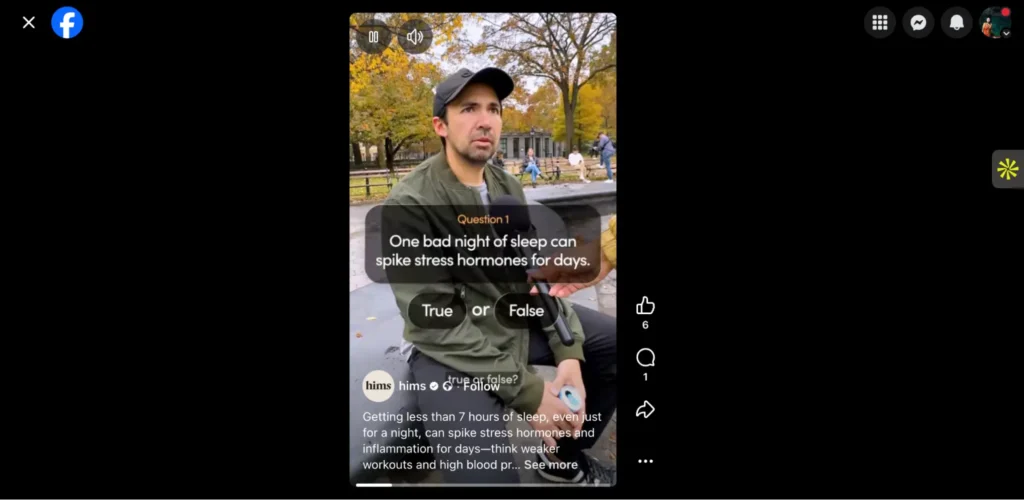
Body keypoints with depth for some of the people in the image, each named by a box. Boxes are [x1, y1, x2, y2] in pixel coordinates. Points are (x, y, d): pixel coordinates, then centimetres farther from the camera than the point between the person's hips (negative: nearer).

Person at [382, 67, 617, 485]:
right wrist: (528, 391, -27)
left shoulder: (508, 188, 3)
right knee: (486, 472, -30)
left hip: (517, 316, 8)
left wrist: (568, 353, -13)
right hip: (448, 345, -7)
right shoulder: (408, 205, -20)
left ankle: (563, 456, 22)